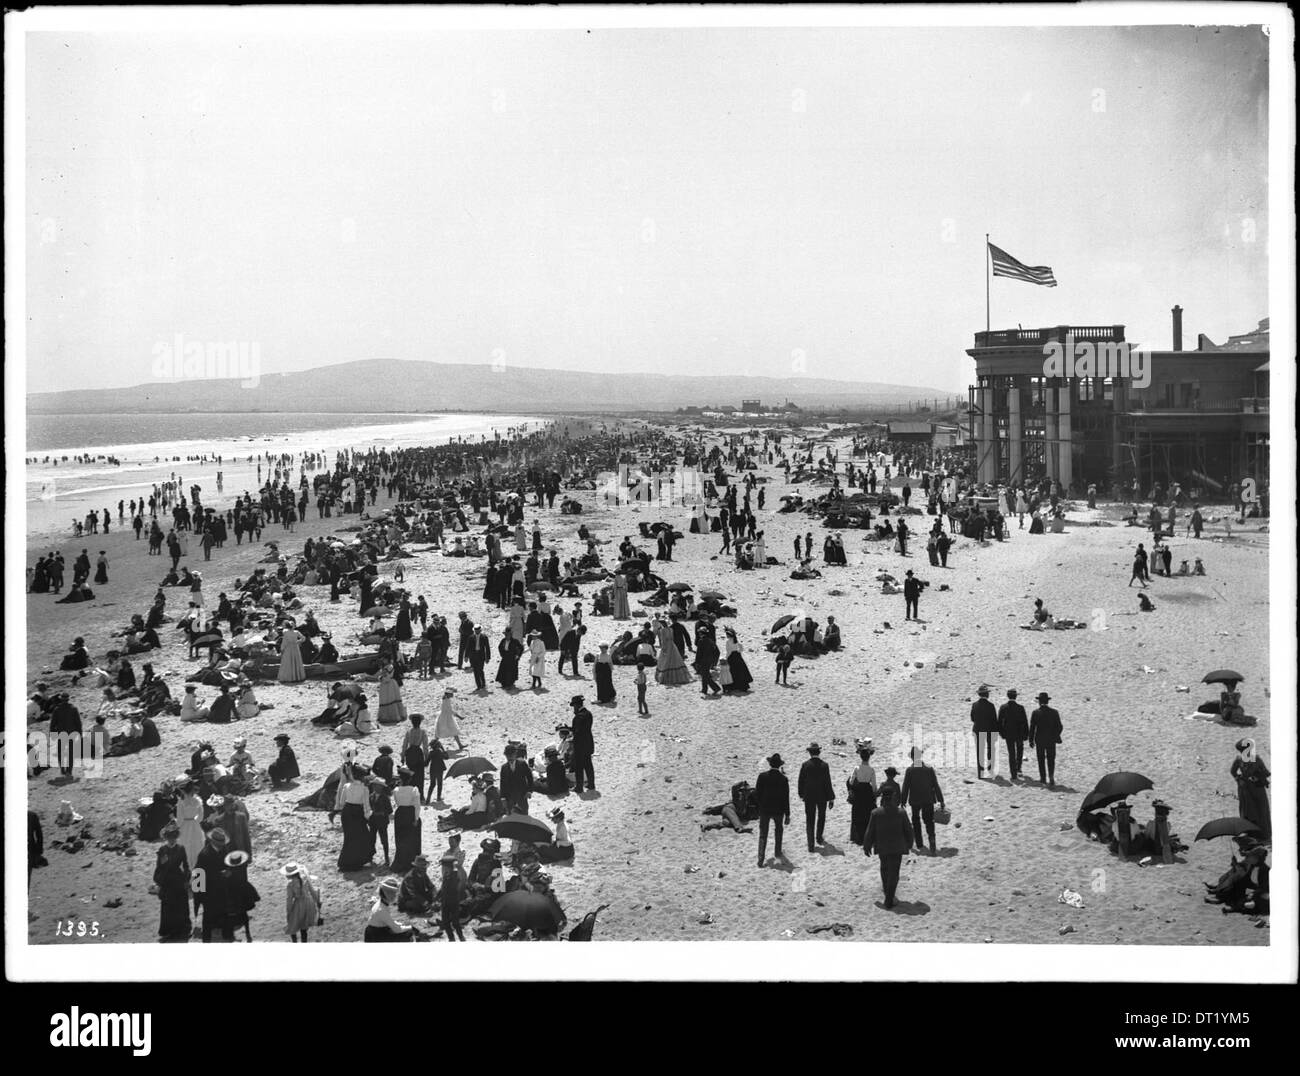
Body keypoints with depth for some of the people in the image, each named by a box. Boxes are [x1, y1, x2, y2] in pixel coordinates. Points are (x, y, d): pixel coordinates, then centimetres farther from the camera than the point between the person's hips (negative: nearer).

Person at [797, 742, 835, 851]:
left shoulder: (805, 765, -9)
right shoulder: (824, 765, -12)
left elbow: (801, 781, -2)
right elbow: (828, 782, -10)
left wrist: (801, 795, 13)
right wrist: (831, 798, -4)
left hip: (809, 797, 0)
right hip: (822, 796, 0)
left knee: (810, 820, 5)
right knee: (821, 817, 24)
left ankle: (811, 845, 1)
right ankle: (819, 838, 38)